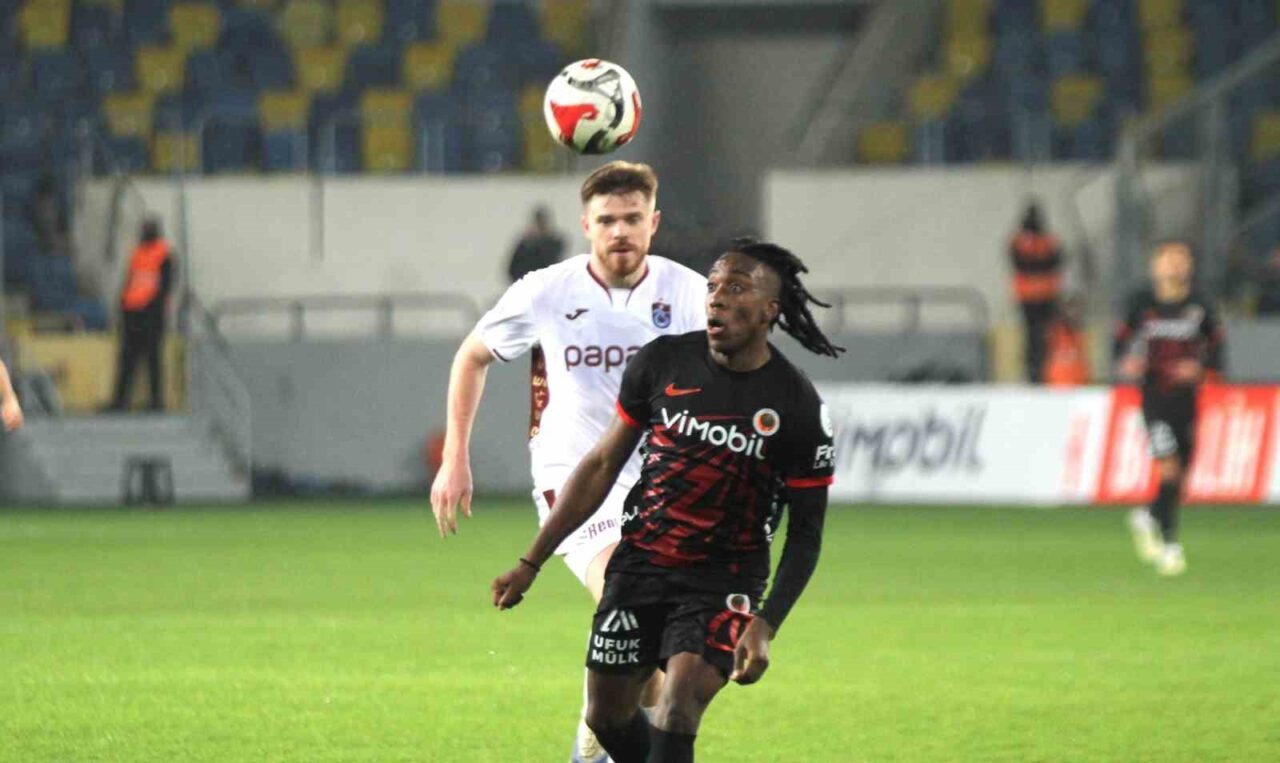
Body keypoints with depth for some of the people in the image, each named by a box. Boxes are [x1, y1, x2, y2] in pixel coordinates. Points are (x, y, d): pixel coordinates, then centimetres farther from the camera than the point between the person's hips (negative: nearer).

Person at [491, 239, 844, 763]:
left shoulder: (798, 409, -11)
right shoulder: (664, 361, -3)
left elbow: (805, 533, -3)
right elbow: (602, 466, 7)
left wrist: (765, 626, -16)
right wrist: (531, 563, 5)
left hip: (722, 582, -4)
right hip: (638, 564, 4)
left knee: (676, 715, -23)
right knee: (606, 717, 10)